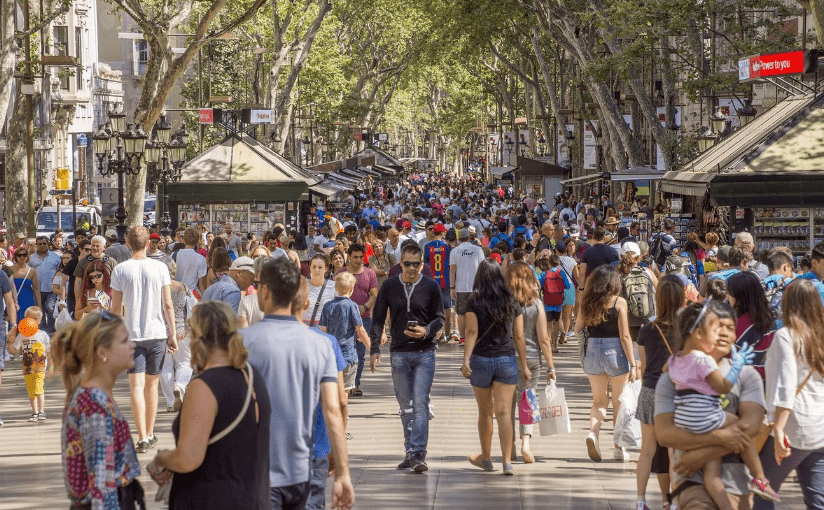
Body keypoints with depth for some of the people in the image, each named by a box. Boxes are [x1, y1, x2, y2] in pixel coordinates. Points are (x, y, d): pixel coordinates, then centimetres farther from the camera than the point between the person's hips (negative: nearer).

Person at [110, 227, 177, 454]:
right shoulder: (160, 268, -1)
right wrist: (172, 334, 6)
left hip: (131, 334, -2)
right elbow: (168, 305, -1)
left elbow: (116, 309, -1)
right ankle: (150, 434, 23)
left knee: (136, 386, -3)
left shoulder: (120, 270, -3)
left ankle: (142, 437, -14)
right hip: (157, 333, 2)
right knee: (152, 384, 14)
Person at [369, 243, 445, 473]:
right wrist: (375, 349, 0)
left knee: (420, 403, -12)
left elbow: (440, 318, 5)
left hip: (425, 352, -2)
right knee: (405, 406, 8)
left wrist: (426, 331, -16)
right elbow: (378, 320, 8)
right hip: (399, 353, 2)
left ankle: (418, 453, -15)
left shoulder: (430, 286, 1)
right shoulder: (389, 286, 5)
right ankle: (410, 452, 16)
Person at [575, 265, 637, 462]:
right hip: (615, 352, -3)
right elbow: (625, 336, -9)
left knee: (599, 400, 14)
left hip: (592, 351, 3)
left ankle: (593, 432, -13)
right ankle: (619, 448, 15)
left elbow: (577, 329, 6)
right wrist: (633, 364, -6)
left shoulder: (587, 303, 2)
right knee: (619, 402, 11)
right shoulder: (619, 302, -8)